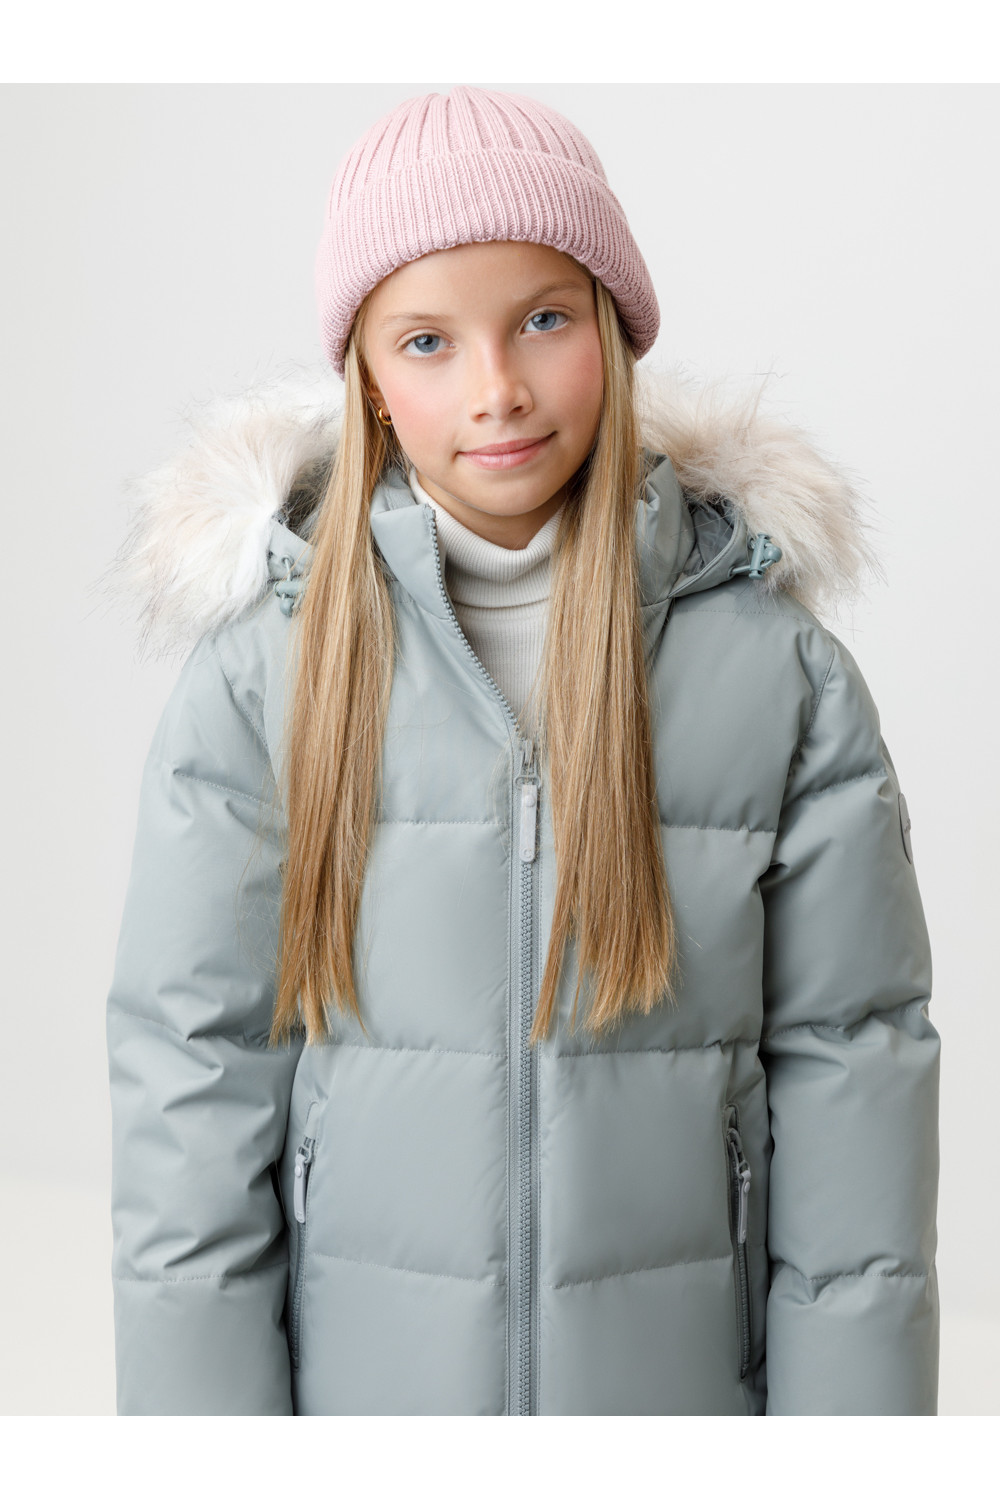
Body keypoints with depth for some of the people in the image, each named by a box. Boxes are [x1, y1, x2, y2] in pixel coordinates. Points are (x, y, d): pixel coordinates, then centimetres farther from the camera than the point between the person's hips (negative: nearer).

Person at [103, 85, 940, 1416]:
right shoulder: (262, 670, -9)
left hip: (683, 1368, 1)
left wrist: (850, 1404, -6)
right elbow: (191, 1074, -7)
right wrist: (199, 1399, -8)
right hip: (354, 1376, 0)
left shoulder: (780, 668, -8)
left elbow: (851, 1060, -5)